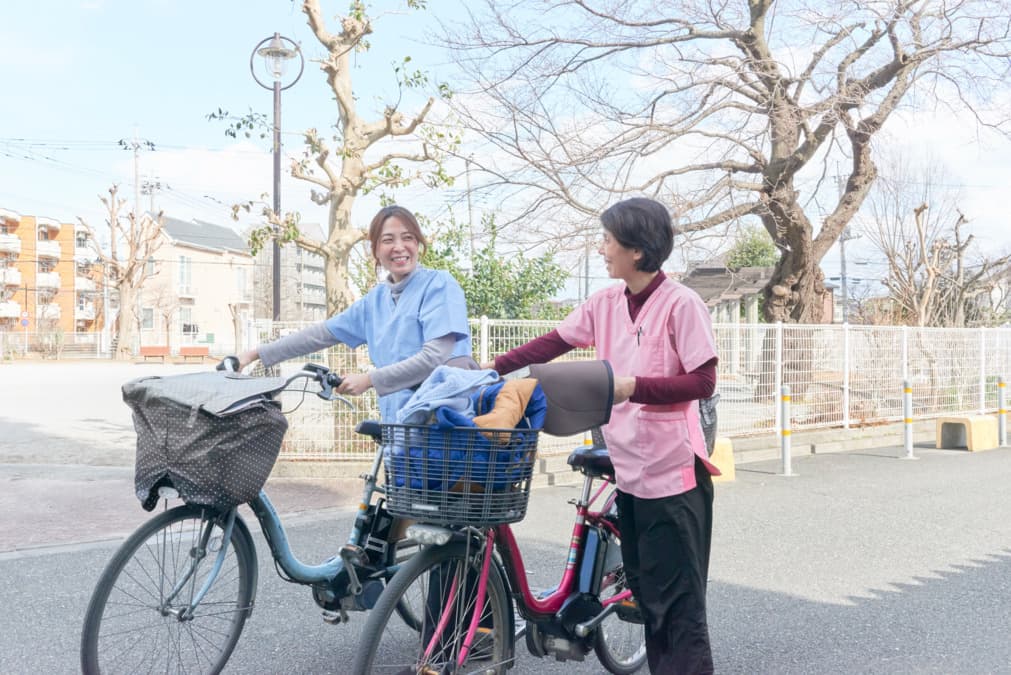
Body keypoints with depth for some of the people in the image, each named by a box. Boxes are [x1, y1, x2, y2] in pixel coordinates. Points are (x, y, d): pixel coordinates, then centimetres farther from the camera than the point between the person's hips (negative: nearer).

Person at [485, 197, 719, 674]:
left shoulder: (681, 304, -13)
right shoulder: (606, 303, 5)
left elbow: (702, 382, -14)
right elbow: (552, 344, 9)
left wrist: (631, 386, -21)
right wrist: (492, 368, 3)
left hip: (673, 472, -7)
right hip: (629, 468, 7)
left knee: (679, 599, 1)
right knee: (645, 593, 16)